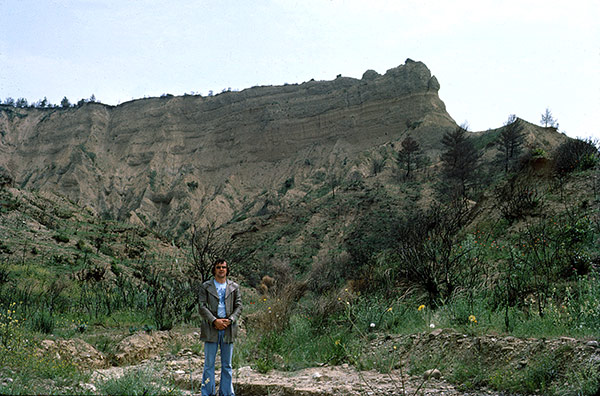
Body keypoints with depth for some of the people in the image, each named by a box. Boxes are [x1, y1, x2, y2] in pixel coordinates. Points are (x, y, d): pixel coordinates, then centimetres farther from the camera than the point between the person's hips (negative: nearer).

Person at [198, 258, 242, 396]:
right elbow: (202, 306, -3)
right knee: (209, 364, 1)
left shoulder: (234, 287, 10)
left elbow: (238, 306, 6)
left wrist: (229, 320, -10)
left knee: (227, 365, 8)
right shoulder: (206, 286, 5)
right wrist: (215, 321, -14)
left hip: (228, 328, 2)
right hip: (211, 329, -2)